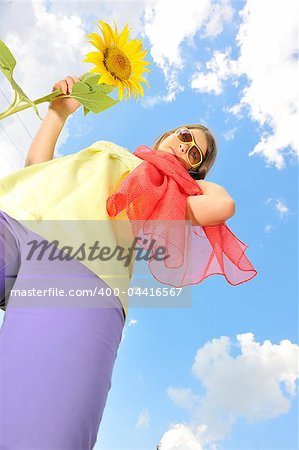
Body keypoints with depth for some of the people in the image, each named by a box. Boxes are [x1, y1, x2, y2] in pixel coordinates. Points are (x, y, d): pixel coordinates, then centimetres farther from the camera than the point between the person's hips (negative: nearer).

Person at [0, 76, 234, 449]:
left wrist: (189, 176, 30)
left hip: (83, 265, -3)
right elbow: (36, 162, 34)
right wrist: (59, 111, 32)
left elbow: (222, 205, 11)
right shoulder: (107, 150, 41)